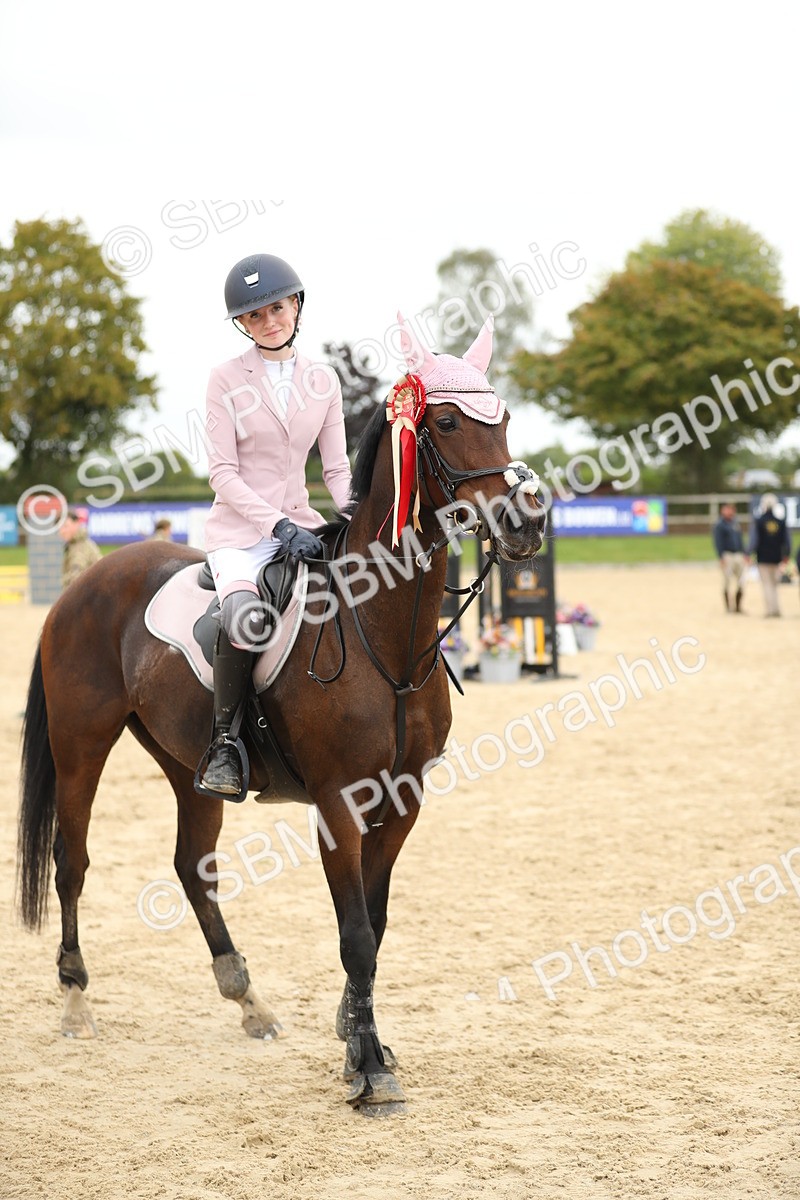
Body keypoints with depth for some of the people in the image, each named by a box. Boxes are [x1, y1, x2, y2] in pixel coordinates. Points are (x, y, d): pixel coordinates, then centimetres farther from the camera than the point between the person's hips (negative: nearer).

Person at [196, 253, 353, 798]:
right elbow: (223, 472, -8)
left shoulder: (323, 380, 9)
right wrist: (278, 526, -21)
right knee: (246, 617, -35)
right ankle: (224, 743, -18)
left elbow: (337, 467, 10)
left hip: (300, 523, 5)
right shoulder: (227, 380, -2)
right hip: (240, 530, -5)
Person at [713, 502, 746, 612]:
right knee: (727, 582, -3)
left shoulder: (735, 523, 17)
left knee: (741, 583, 3)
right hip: (727, 556, -7)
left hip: (738, 555, 7)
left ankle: (738, 606, 12)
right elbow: (718, 542, -9)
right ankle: (729, 607, 2)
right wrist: (721, 557, -17)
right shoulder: (720, 525, -4)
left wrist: (743, 554, 14)